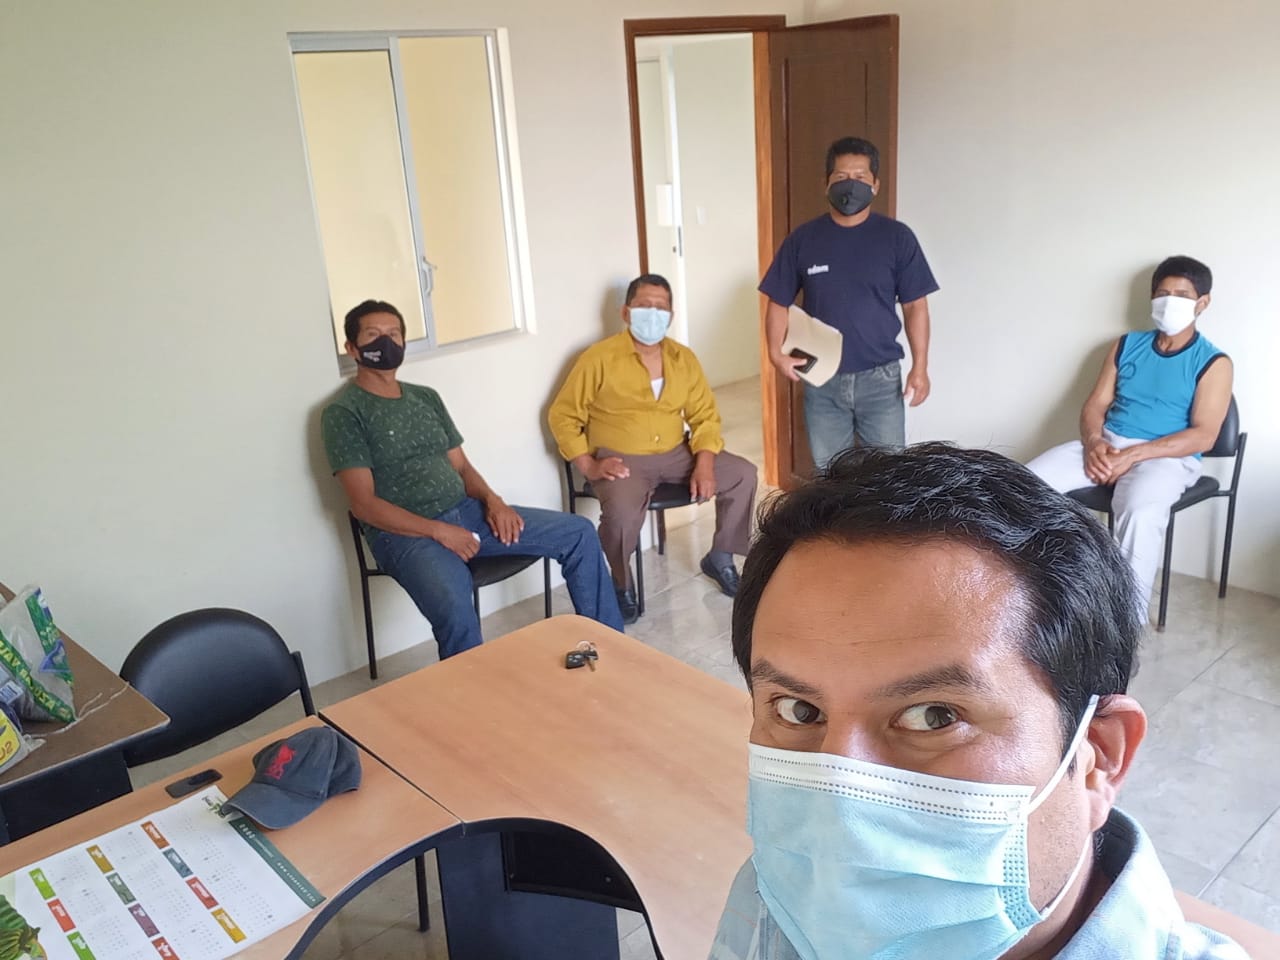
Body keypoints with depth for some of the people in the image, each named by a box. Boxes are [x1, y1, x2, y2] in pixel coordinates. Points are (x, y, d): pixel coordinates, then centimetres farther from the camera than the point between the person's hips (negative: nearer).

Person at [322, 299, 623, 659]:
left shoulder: (426, 397, 16)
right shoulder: (344, 413, -5)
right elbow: (364, 505, -12)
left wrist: (492, 500, -4)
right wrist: (439, 531, -19)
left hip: (466, 511, 7)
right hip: (405, 532, -7)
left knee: (580, 532, -1)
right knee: (455, 611, -39)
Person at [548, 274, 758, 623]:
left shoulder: (683, 358, 4)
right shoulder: (599, 358, -11)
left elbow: (704, 415, 6)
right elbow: (562, 416, -7)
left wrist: (704, 464, -11)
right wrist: (589, 466, -16)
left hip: (675, 453, 5)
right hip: (621, 459, -5)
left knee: (744, 474, -8)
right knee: (622, 514, -35)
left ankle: (720, 558, 13)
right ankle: (622, 584, -3)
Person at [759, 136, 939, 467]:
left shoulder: (897, 237, -4)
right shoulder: (802, 239, -1)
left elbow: (915, 305, -1)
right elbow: (778, 302, 4)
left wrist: (920, 367, -6)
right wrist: (776, 352, -11)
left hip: (880, 378, -1)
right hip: (822, 381, 1)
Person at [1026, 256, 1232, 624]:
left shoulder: (1213, 363, 1)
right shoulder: (1127, 345, 15)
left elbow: (1203, 436, -9)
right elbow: (1095, 404, 11)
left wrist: (1132, 455, -20)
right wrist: (1093, 442, -12)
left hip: (1166, 457, -4)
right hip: (1105, 446, 5)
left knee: (1141, 511, -39)